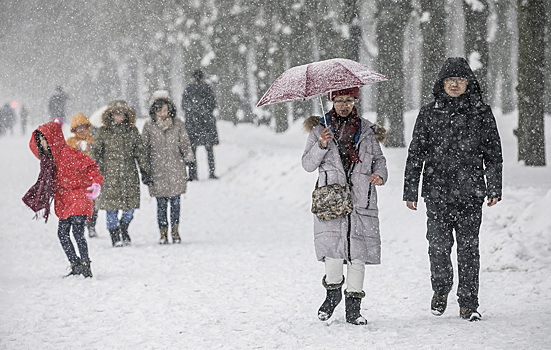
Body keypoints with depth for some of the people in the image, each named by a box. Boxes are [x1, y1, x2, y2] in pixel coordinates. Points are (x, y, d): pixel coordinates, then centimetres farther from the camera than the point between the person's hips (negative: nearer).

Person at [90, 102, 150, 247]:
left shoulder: (132, 131, 8)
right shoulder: (104, 132, 2)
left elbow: (140, 151, 14)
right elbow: (95, 151, 7)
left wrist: (144, 169, 11)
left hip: (129, 173, 2)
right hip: (110, 174, -2)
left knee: (131, 205, 0)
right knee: (112, 205, -4)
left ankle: (124, 229, 26)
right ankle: (115, 237, 5)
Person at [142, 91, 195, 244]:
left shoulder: (178, 124, 4)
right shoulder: (149, 126, 2)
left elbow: (185, 144, 11)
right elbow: (144, 148, 8)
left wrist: (190, 163, 6)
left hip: (176, 169, 1)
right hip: (157, 170, -1)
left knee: (175, 201, 0)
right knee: (161, 203, -1)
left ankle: (175, 231, 16)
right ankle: (163, 233, 10)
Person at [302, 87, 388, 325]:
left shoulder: (367, 130, 13)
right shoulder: (319, 129, 9)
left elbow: (379, 158, 20)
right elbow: (308, 165, 6)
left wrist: (380, 175, -1)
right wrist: (321, 145, -12)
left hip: (361, 198, 1)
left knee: (358, 252, -3)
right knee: (333, 248, -15)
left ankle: (353, 307, 7)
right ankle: (333, 290, 12)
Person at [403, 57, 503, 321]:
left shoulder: (481, 113, 5)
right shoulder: (429, 114, 5)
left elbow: (494, 153, 9)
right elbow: (415, 154, 8)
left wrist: (494, 188, 3)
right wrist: (410, 190, 5)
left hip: (470, 193, 0)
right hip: (437, 192, 0)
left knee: (469, 248, 0)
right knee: (438, 246, -2)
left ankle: (468, 304, 9)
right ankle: (440, 290, 24)